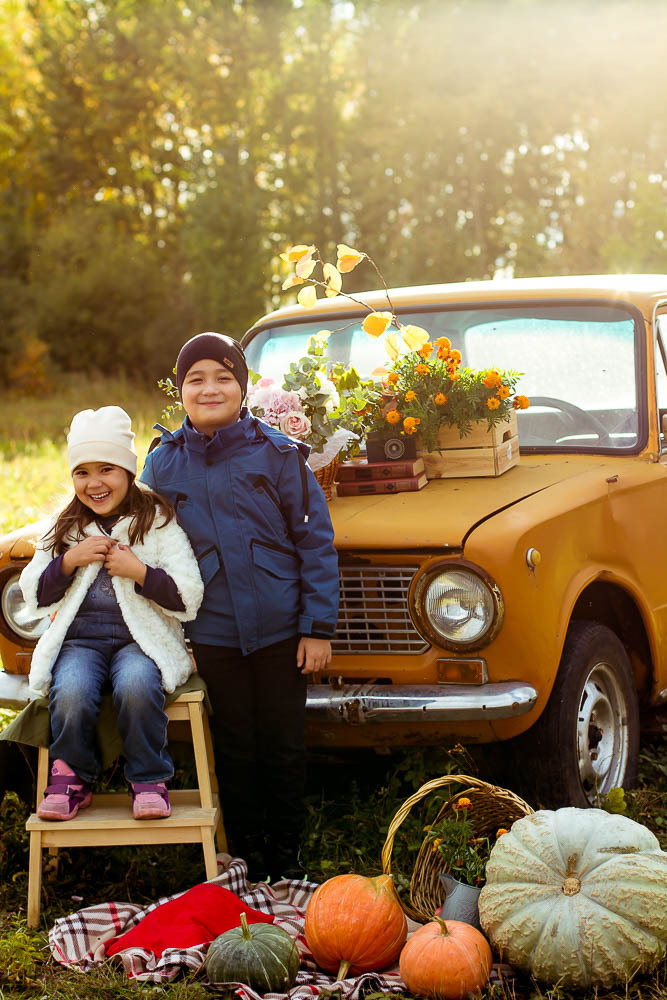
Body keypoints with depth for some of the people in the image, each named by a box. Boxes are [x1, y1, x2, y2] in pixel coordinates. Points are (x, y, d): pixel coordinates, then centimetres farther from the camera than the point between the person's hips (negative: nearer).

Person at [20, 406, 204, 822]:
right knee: (71, 694, -31)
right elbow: (35, 597, 13)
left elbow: (189, 600, -1)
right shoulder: (65, 529, 16)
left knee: (137, 686, -36)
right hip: (78, 641, 2)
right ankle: (73, 777, -6)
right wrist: (69, 561, -3)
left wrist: (139, 572, -13)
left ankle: (149, 780, -15)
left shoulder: (159, 522, 4)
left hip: (142, 640, -2)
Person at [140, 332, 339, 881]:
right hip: (211, 631, 2)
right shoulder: (163, 462, 2)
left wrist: (318, 627, -6)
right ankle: (247, 857, 24)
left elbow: (316, 541, -3)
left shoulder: (277, 453, -5)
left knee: (284, 747, 7)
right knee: (234, 748, 10)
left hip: (280, 628, -1)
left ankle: (286, 856, 23)